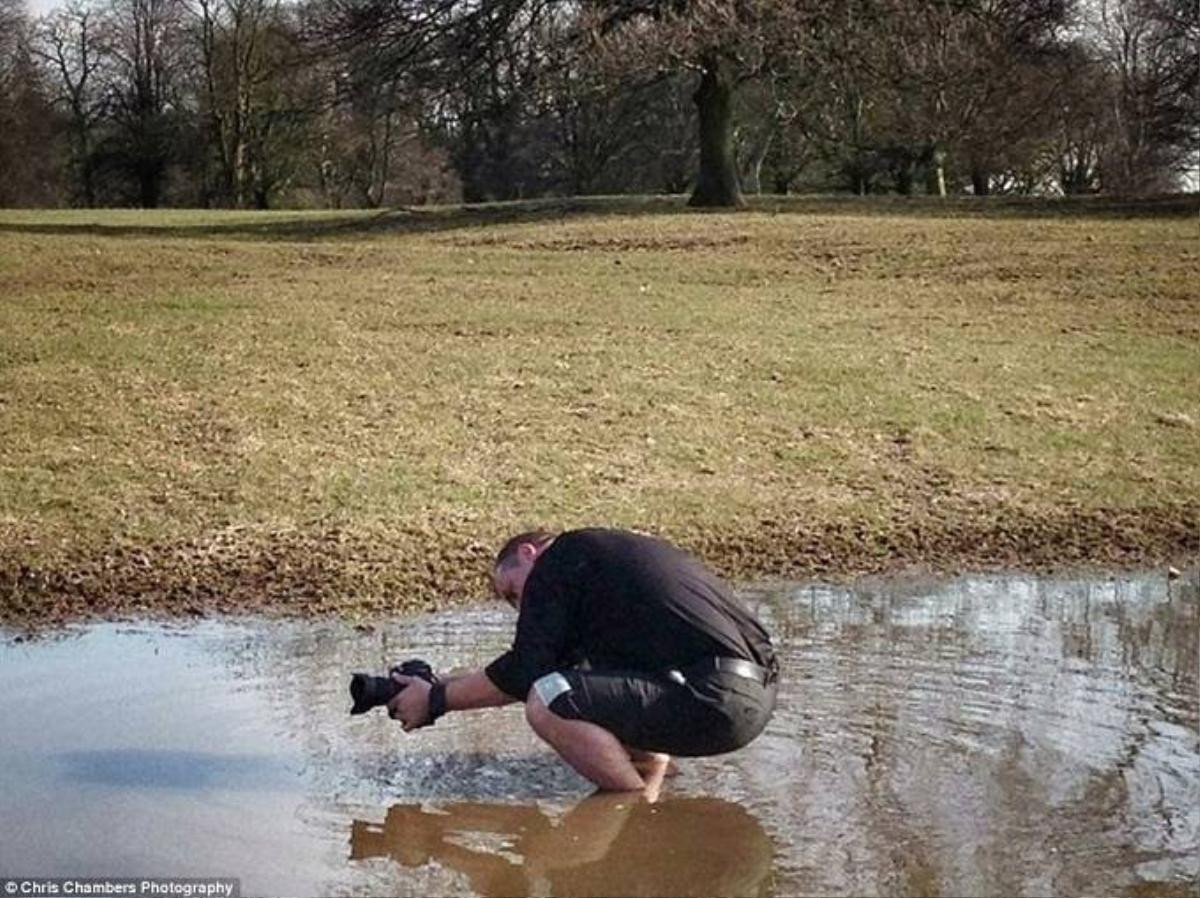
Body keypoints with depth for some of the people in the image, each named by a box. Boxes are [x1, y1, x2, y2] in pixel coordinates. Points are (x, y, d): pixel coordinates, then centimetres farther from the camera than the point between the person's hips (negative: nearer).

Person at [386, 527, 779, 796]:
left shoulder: (561, 558, 0)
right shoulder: (607, 552, 28)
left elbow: (525, 671, -6)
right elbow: (548, 668, 31)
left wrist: (438, 700, 6)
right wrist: (448, 685, 28)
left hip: (717, 700, -10)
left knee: (548, 704, -17)